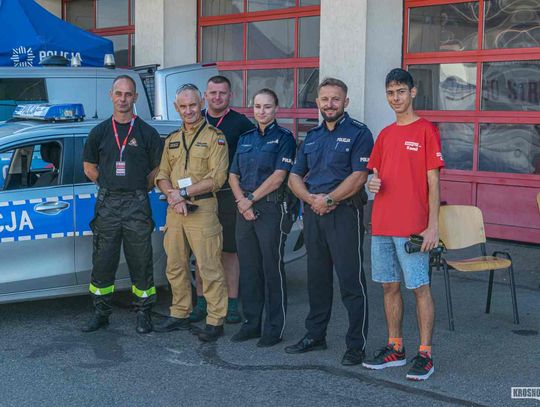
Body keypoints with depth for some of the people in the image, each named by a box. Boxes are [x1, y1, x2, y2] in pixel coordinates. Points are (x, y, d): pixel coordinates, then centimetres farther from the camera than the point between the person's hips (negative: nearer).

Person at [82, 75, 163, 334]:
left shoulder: (146, 133, 3)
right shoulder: (99, 132, 8)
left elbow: (159, 168, 8)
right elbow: (89, 167, 17)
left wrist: (140, 189, 4)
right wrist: (109, 186, 10)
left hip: (137, 205, -2)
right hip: (107, 205, 2)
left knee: (141, 262, 2)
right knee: (102, 262, 4)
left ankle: (143, 313, 12)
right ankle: (101, 312, 15)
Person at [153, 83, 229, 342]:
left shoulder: (214, 137, -2)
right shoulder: (172, 140, 17)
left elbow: (216, 178, -11)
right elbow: (162, 175, 14)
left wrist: (184, 192, -14)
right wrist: (172, 195, -7)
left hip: (202, 209, -6)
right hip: (174, 210, 6)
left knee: (209, 267, -6)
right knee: (175, 266, 11)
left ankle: (215, 321, -1)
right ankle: (180, 315, 22)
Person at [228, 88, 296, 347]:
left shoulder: (283, 138, -2)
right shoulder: (245, 138, 15)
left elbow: (278, 177, -12)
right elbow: (233, 176, 12)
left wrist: (251, 198, -11)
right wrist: (242, 202, -5)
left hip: (271, 208, -6)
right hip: (245, 210, 6)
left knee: (272, 268, -2)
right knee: (248, 268, 9)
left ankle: (274, 328, 6)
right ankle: (251, 323, 19)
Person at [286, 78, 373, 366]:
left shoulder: (358, 133, -3)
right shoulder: (312, 136, 16)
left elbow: (358, 177, -13)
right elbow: (294, 177, 14)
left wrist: (328, 199, -15)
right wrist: (310, 198, -5)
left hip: (344, 213, -6)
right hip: (312, 213, 7)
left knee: (351, 281, -4)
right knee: (317, 277, 15)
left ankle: (356, 345, 2)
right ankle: (315, 335, 26)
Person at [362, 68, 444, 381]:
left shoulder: (426, 130, -4)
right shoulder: (385, 135, 15)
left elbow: (433, 181, -8)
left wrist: (433, 225, -13)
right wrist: (372, 182, -2)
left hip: (413, 226, -6)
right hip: (382, 225, 7)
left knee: (420, 287, -1)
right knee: (390, 286, 11)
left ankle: (425, 354, 5)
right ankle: (395, 349, 22)